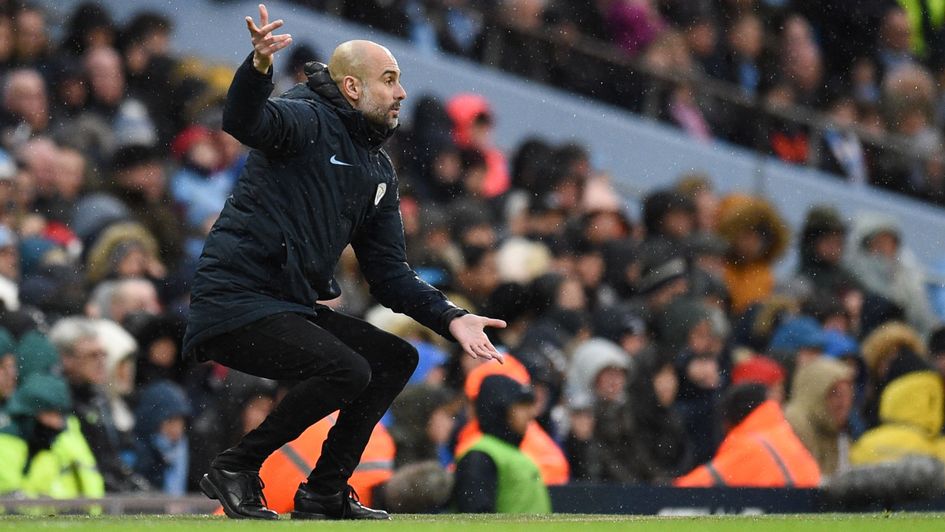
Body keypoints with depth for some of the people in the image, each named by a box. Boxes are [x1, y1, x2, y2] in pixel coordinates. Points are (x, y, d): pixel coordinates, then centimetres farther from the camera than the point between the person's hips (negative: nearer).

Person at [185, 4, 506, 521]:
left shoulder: (378, 172, 17)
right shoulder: (307, 121, -8)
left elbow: (388, 272, 16)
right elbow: (244, 121, -31)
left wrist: (447, 317, 2)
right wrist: (259, 67, -52)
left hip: (294, 308, 9)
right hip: (234, 302, -9)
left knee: (396, 359, 10)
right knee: (348, 371, -24)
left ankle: (324, 496, 13)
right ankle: (235, 469, -9)